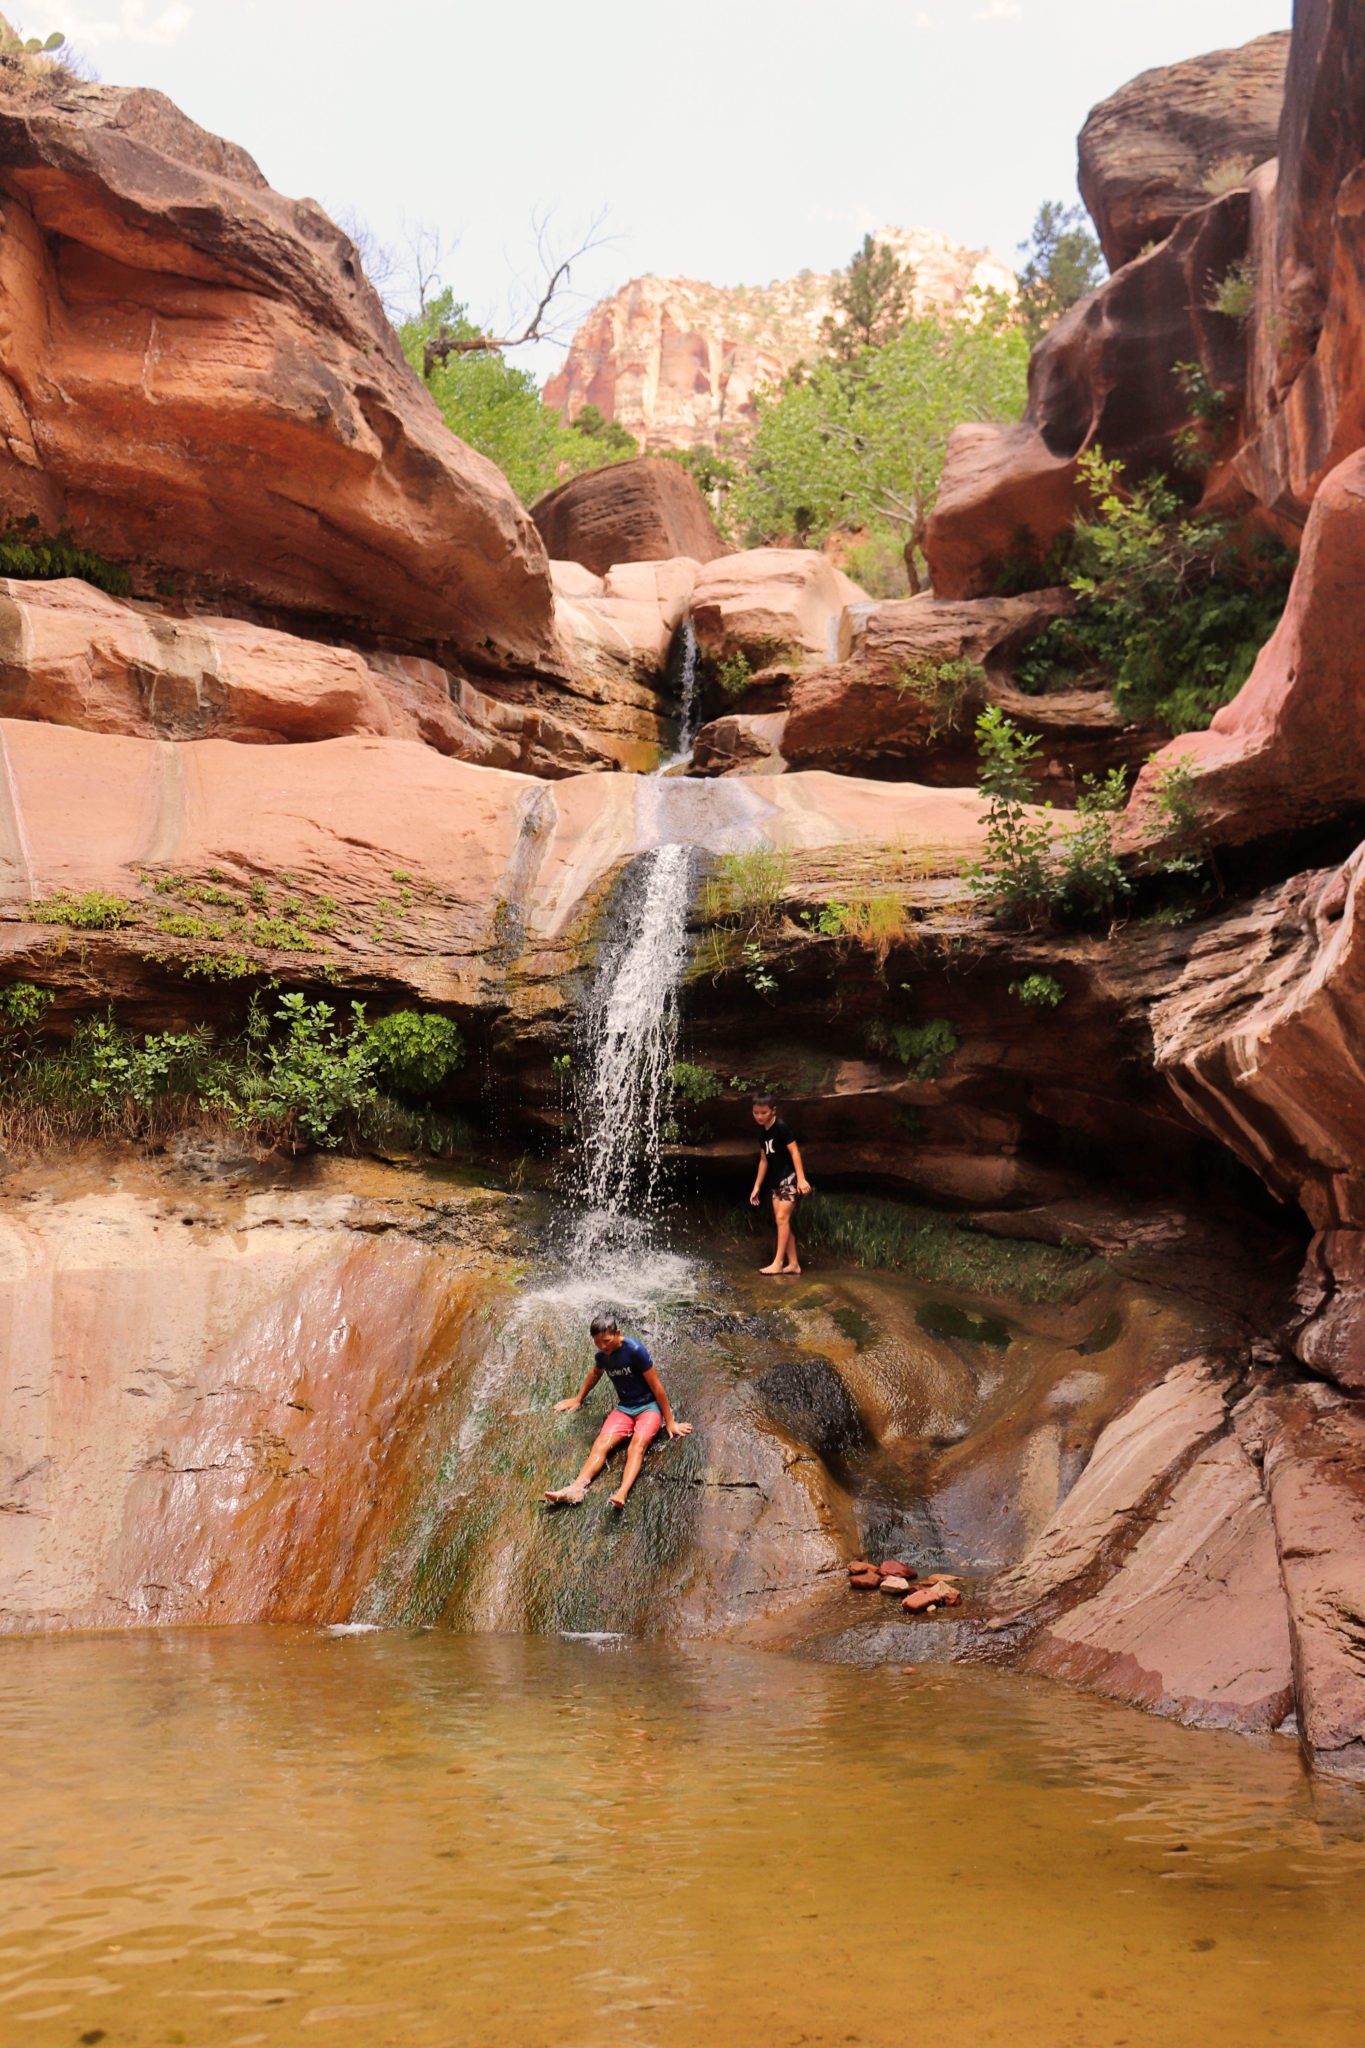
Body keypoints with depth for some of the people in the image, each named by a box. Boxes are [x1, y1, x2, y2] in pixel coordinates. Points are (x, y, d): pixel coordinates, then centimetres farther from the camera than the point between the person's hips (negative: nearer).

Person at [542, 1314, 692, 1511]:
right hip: (624, 1407, 5)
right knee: (602, 1443, -23)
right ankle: (576, 1489, -45)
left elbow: (656, 1386, -13)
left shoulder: (635, 1350, -18)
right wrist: (578, 1399, 38)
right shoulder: (602, 1355, 1)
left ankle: (622, 1493, -57)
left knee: (638, 1443, -34)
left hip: (649, 1406, -5)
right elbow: (595, 1374, 26)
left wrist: (670, 1422, -9)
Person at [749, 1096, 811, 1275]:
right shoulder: (763, 1132, 12)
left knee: (782, 1218, -13)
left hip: (790, 1177, -9)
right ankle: (793, 1263, 9)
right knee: (783, 1220, 6)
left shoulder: (782, 1127, -13)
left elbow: (794, 1151, -18)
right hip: (777, 1181, 9)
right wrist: (757, 1186, 19)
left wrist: (801, 1178, -25)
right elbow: (764, 1160, 19)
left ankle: (778, 1263, -13)